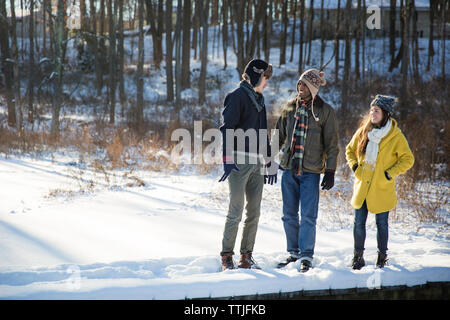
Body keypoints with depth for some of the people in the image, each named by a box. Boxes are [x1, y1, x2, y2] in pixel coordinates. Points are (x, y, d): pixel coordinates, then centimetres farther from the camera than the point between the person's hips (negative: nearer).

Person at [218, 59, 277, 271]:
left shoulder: (258, 100, 20)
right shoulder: (237, 97, -5)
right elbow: (227, 129, -13)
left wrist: (268, 162, 24)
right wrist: (228, 159, -22)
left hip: (256, 163, 8)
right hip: (239, 161, -8)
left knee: (254, 213, 6)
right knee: (236, 212, -9)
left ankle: (246, 257, 11)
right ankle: (227, 257, -3)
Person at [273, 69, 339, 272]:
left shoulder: (325, 111, 0)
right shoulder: (289, 108, 10)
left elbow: (331, 144, 0)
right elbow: (279, 136, 19)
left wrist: (330, 171, -5)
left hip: (311, 171, -4)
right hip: (289, 168, 4)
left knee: (308, 216, -6)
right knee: (289, 214, 8)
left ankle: (306, 256, 3)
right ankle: (293, 252, 20)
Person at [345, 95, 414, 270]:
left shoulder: (395, 136, -7)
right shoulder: (362, 132, 3)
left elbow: (408, 159, -2)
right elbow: (350, 150, 19)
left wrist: (390, 173, -11)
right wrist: (354, 166, 2)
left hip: (382, 189, -3)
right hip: (362, 187, 3)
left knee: (381, 224, 6)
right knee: (359, 223, 5)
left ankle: (382, 257, 21)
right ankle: (358, 257, 20)